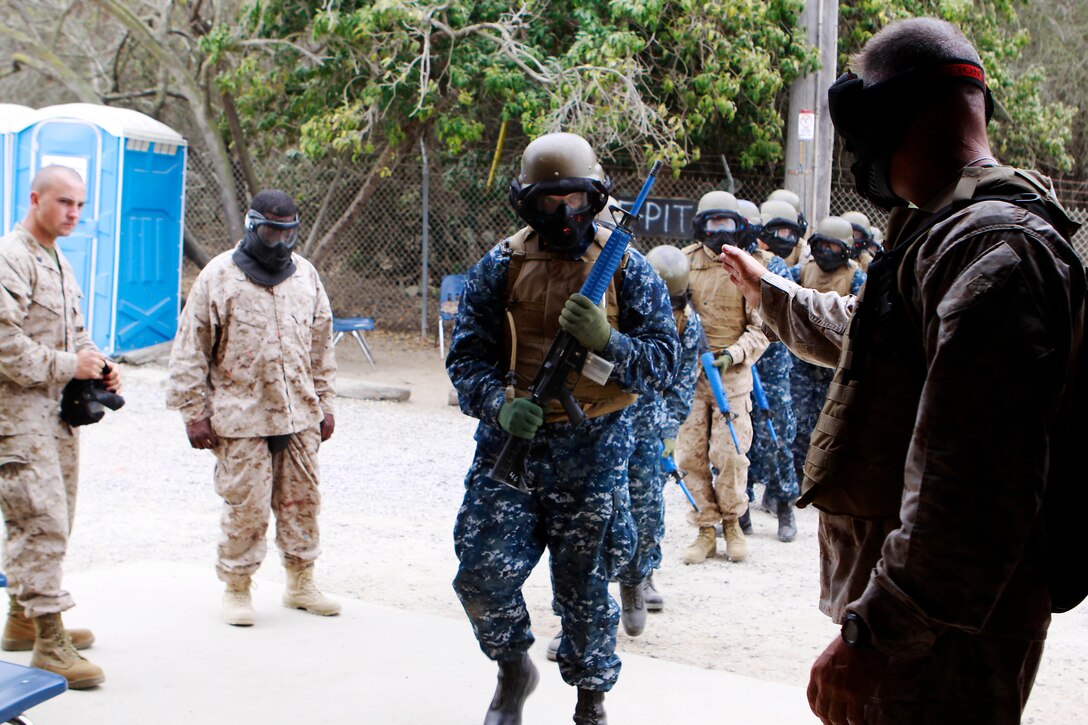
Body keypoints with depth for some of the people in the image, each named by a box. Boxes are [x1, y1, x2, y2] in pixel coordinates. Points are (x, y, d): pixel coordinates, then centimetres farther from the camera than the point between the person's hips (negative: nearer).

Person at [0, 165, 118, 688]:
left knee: (46, 523, 17)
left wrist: (97, 365, 8)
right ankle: (49, 642, -8)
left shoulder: (58, 261, 17)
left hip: (58, 411, 10)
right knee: (42, 523, -11)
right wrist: (68, 366, -18)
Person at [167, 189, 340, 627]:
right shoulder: (218, 277, -5)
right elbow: (190, 351, -3)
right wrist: (194, 413, -6)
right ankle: (236, 589, 13)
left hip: (299, 416, 5)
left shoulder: (305, 275, 10)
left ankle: (301, 583, 25)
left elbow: (321, 347, 19)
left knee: (301, 500, 10)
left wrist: (324, 404, 17)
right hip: (240, 418, -5)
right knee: (245, 505, -4)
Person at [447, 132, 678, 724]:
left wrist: (605, 340, -23)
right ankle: (514, 669, 24)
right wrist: (500, 404, -21)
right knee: (483, 575, -6)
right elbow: (466, 356, 0)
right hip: (511, 442, 1)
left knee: (585, 587, 8)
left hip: (593, 452, -1)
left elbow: (663, 359, -4)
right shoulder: (500, 266, 2)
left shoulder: (627, 269, 0)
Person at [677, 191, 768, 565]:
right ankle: (706, 528, 15)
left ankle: (732, 522, 19)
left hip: (732, 375, -2)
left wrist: (735, 354, -16)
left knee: (729, 454, -4)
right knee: (691, 455, 2)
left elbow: (761, 327, -1)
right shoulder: (685, 262, 5)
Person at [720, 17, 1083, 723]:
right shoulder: (943, 234, 14)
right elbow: (859, 330, 36)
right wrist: (767, 288, 47)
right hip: (907, 603, 10)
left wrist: (875, 633, -31)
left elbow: (972, 482, -31)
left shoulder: (993, 247, -22)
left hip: (943, 634, -10)